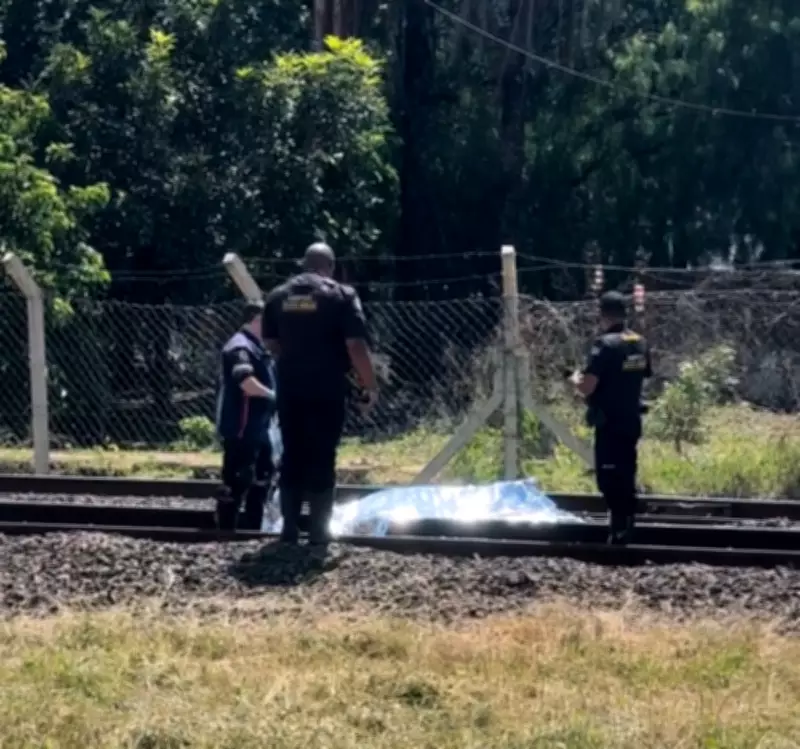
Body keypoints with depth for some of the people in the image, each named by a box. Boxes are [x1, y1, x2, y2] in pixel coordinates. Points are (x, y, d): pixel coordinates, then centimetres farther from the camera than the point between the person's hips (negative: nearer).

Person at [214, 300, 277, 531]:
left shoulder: (256, 346, 16)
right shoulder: (240, 347, -17)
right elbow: (247, 383, -31)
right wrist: (274, 396, -20)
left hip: (257, 427, 11)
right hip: (240, 428, -11)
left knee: (261, 477, 18)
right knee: (236, 480, -7)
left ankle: (253, 530, 26)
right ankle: (225, 531, -2)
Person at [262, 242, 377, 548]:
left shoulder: (277, 296, 9)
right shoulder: (341, 295, -4)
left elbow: (270, 343, 15)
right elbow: (356, 345, -10)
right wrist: (370, 386, -4)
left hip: (289, 388, 4)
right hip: (327, 389, -4)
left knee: (292, 457, 9)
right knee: (322, 460, 0)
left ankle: (289, 528, 8)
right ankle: (318, 531, -1)